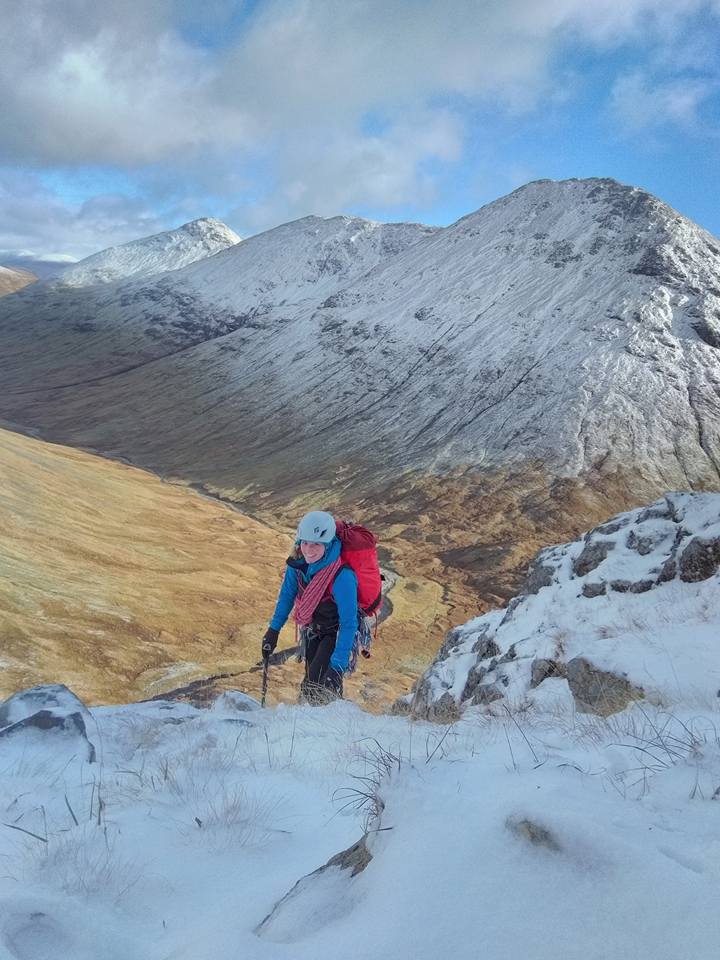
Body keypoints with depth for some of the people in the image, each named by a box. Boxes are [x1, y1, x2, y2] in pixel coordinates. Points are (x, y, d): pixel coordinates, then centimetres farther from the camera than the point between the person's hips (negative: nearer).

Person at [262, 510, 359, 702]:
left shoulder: (342, 576, -37)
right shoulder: (299, 561, -19)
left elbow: (348, 624, -34)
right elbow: (288, 594, 0)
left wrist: (337, 666, -36)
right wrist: (274, 629, 1)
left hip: (336, 632, -6)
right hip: (313, 628, 6)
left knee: (315, 688, -20)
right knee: (311, 682, 17)